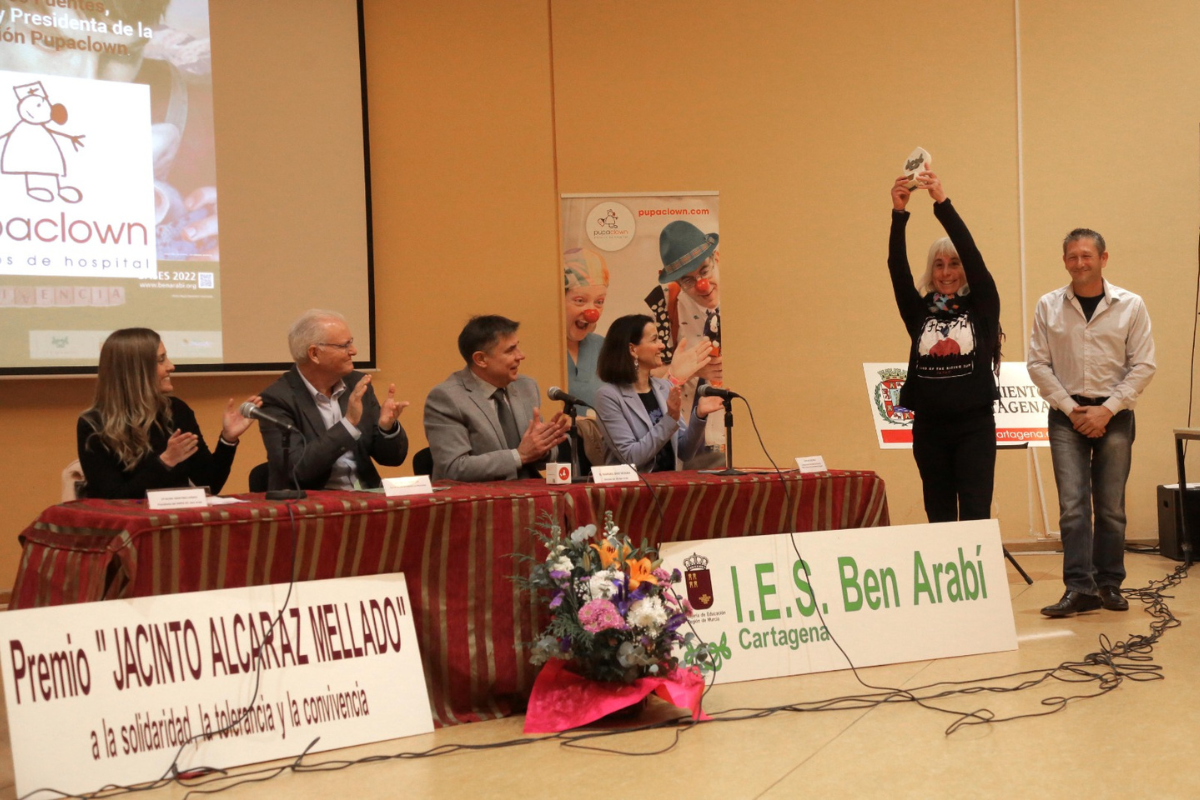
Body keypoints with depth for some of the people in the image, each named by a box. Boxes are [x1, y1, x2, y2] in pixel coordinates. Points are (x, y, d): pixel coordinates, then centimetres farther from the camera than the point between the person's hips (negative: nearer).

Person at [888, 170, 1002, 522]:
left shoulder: (982, 306, 1)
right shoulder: (919, 310, 7)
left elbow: (971, 253, -12)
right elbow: (897, 266, -6)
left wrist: (942, 203, -21)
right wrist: (899, 213, -19)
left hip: (975, 425, -3)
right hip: (929, 427, 3)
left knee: (975, 515, -4)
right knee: (938, 515, 8)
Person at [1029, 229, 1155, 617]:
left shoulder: (1130, 306, 0)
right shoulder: (1049, 307, 2)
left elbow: (1143, 365, -2)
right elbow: (1039, 364, 2)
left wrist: (1107, 409, -10)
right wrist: (1072, 409, -7)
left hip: (1114, 415, 0)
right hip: (1067, 415, 0)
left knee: (1111, 507, 4)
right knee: (1073, 504, -8)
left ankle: (1109, 584, 15)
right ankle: (1080, 588, -10)